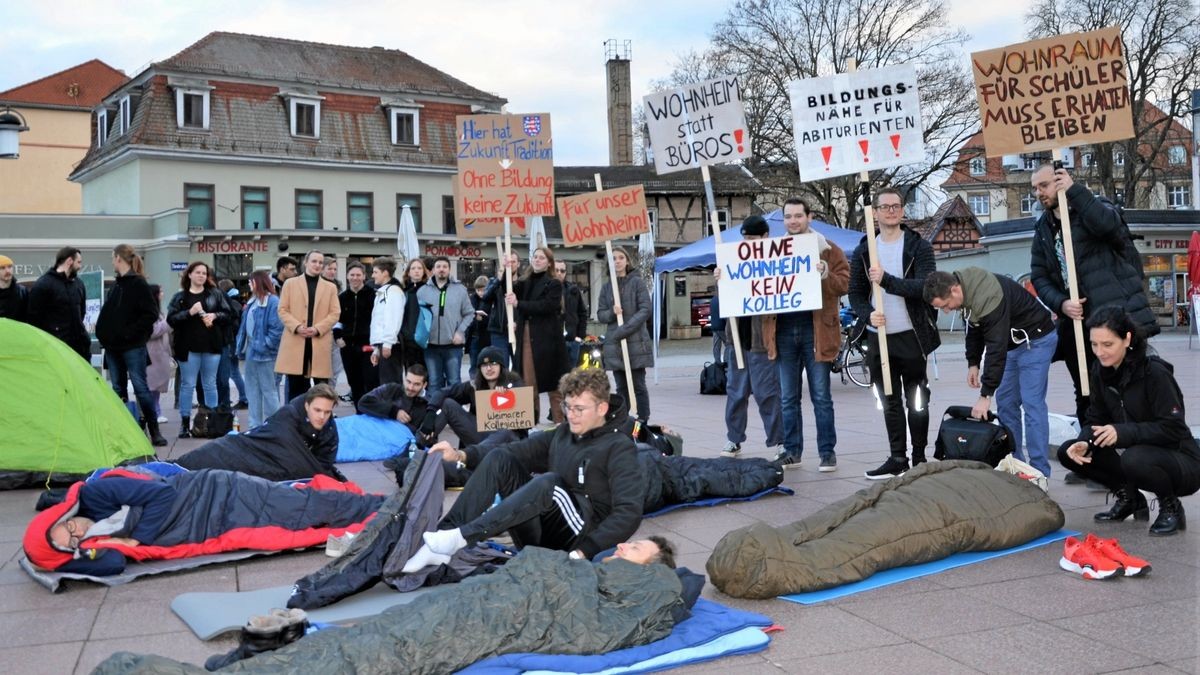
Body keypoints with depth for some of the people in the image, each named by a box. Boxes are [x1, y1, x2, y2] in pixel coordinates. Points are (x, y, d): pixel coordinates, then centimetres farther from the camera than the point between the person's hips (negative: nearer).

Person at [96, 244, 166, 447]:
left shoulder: (138, 283, -8)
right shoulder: (116, 284, 14)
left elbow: (151, 314, -14)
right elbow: (107, 313, 21)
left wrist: (131, 332, -16)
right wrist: (103, 332, 6)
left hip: (133, 346, -7)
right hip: (113, 346, 8)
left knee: (140, 387, -6)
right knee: (118, 389, 10)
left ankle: (154, 429, 0)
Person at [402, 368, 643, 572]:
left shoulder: (619, 448, -7)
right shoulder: (563, 434, 13)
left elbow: (629, 513, -17)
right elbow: (519, 450, 9)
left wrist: (586, 550, -27)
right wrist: (462, 455, -5)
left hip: (576, 539, -6)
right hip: (539, 534, 6)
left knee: (550, 482, -33)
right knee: (499, 458, -8)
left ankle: (461, 537, -33)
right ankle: (441, 544, -20)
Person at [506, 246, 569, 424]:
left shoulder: (554, 284, 1)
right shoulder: (524, 283, 17)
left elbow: (546, 305, -14)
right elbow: (509, 293, 1)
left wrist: (518, 304, -17)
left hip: (547, 338, -4)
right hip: (526, 337, 4)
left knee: (553, 383, -2)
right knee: (528, 382, 2)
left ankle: (560, 422, 2)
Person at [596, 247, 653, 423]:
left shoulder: (637, 282, 0)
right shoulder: (606, 287, 11)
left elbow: (645, 310, -7)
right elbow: (600, 315, 10)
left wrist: (624, 329, -16)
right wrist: (612, 312, -13)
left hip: (636, 342, -4)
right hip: (614, 344, 4)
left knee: (639, 386, -3)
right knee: (621, 388, 7)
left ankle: (643, 422, 1)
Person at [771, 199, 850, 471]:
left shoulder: (828, 250, 2)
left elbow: (843, 284, -6)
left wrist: (825, 274, -25)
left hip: (815, 328, -3)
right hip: (784, 329, 4)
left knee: (821, 396, 2)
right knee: (788, 398, 10)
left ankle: (827, 451, 10)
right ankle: (792, 450, 19)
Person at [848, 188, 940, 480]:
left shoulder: (919, 247, -3)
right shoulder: (863, 251, 8)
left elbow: (924, 287, -16)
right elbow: (855, 294, 7)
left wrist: (886, 280, -26)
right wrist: (868, 313, -13)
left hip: (911, 337, -4)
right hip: (878, 337, 4)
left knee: (916, 401, 4)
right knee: (890, 402, 9)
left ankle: (919, 458, 13)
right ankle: (897, 458, 16)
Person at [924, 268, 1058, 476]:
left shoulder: (988, 299, -34)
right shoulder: (965, 291, -6)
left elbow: (996, 348, -34)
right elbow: (974, 328, 11)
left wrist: (985, 394, -32)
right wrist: (973, 362, 3)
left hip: (1035, 339, -9)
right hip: (1012, 342, 9)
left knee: (1031, 403, -12)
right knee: (1005, 402, 8)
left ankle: (1038, 471, -9)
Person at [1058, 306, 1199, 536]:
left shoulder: (1155, 373, -22)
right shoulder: (1101, 370, -2)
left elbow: (1173, 429, -25)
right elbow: (1095, 418, 2)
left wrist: (1122, 432, -35)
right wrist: (1084, 443, -20)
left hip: (1181, 461, -7)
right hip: (1133, 451, 7)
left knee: (1135, 459, -38)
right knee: (1068, 453, -8)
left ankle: (1171, 507, -6)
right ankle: (1128, 498, 11)